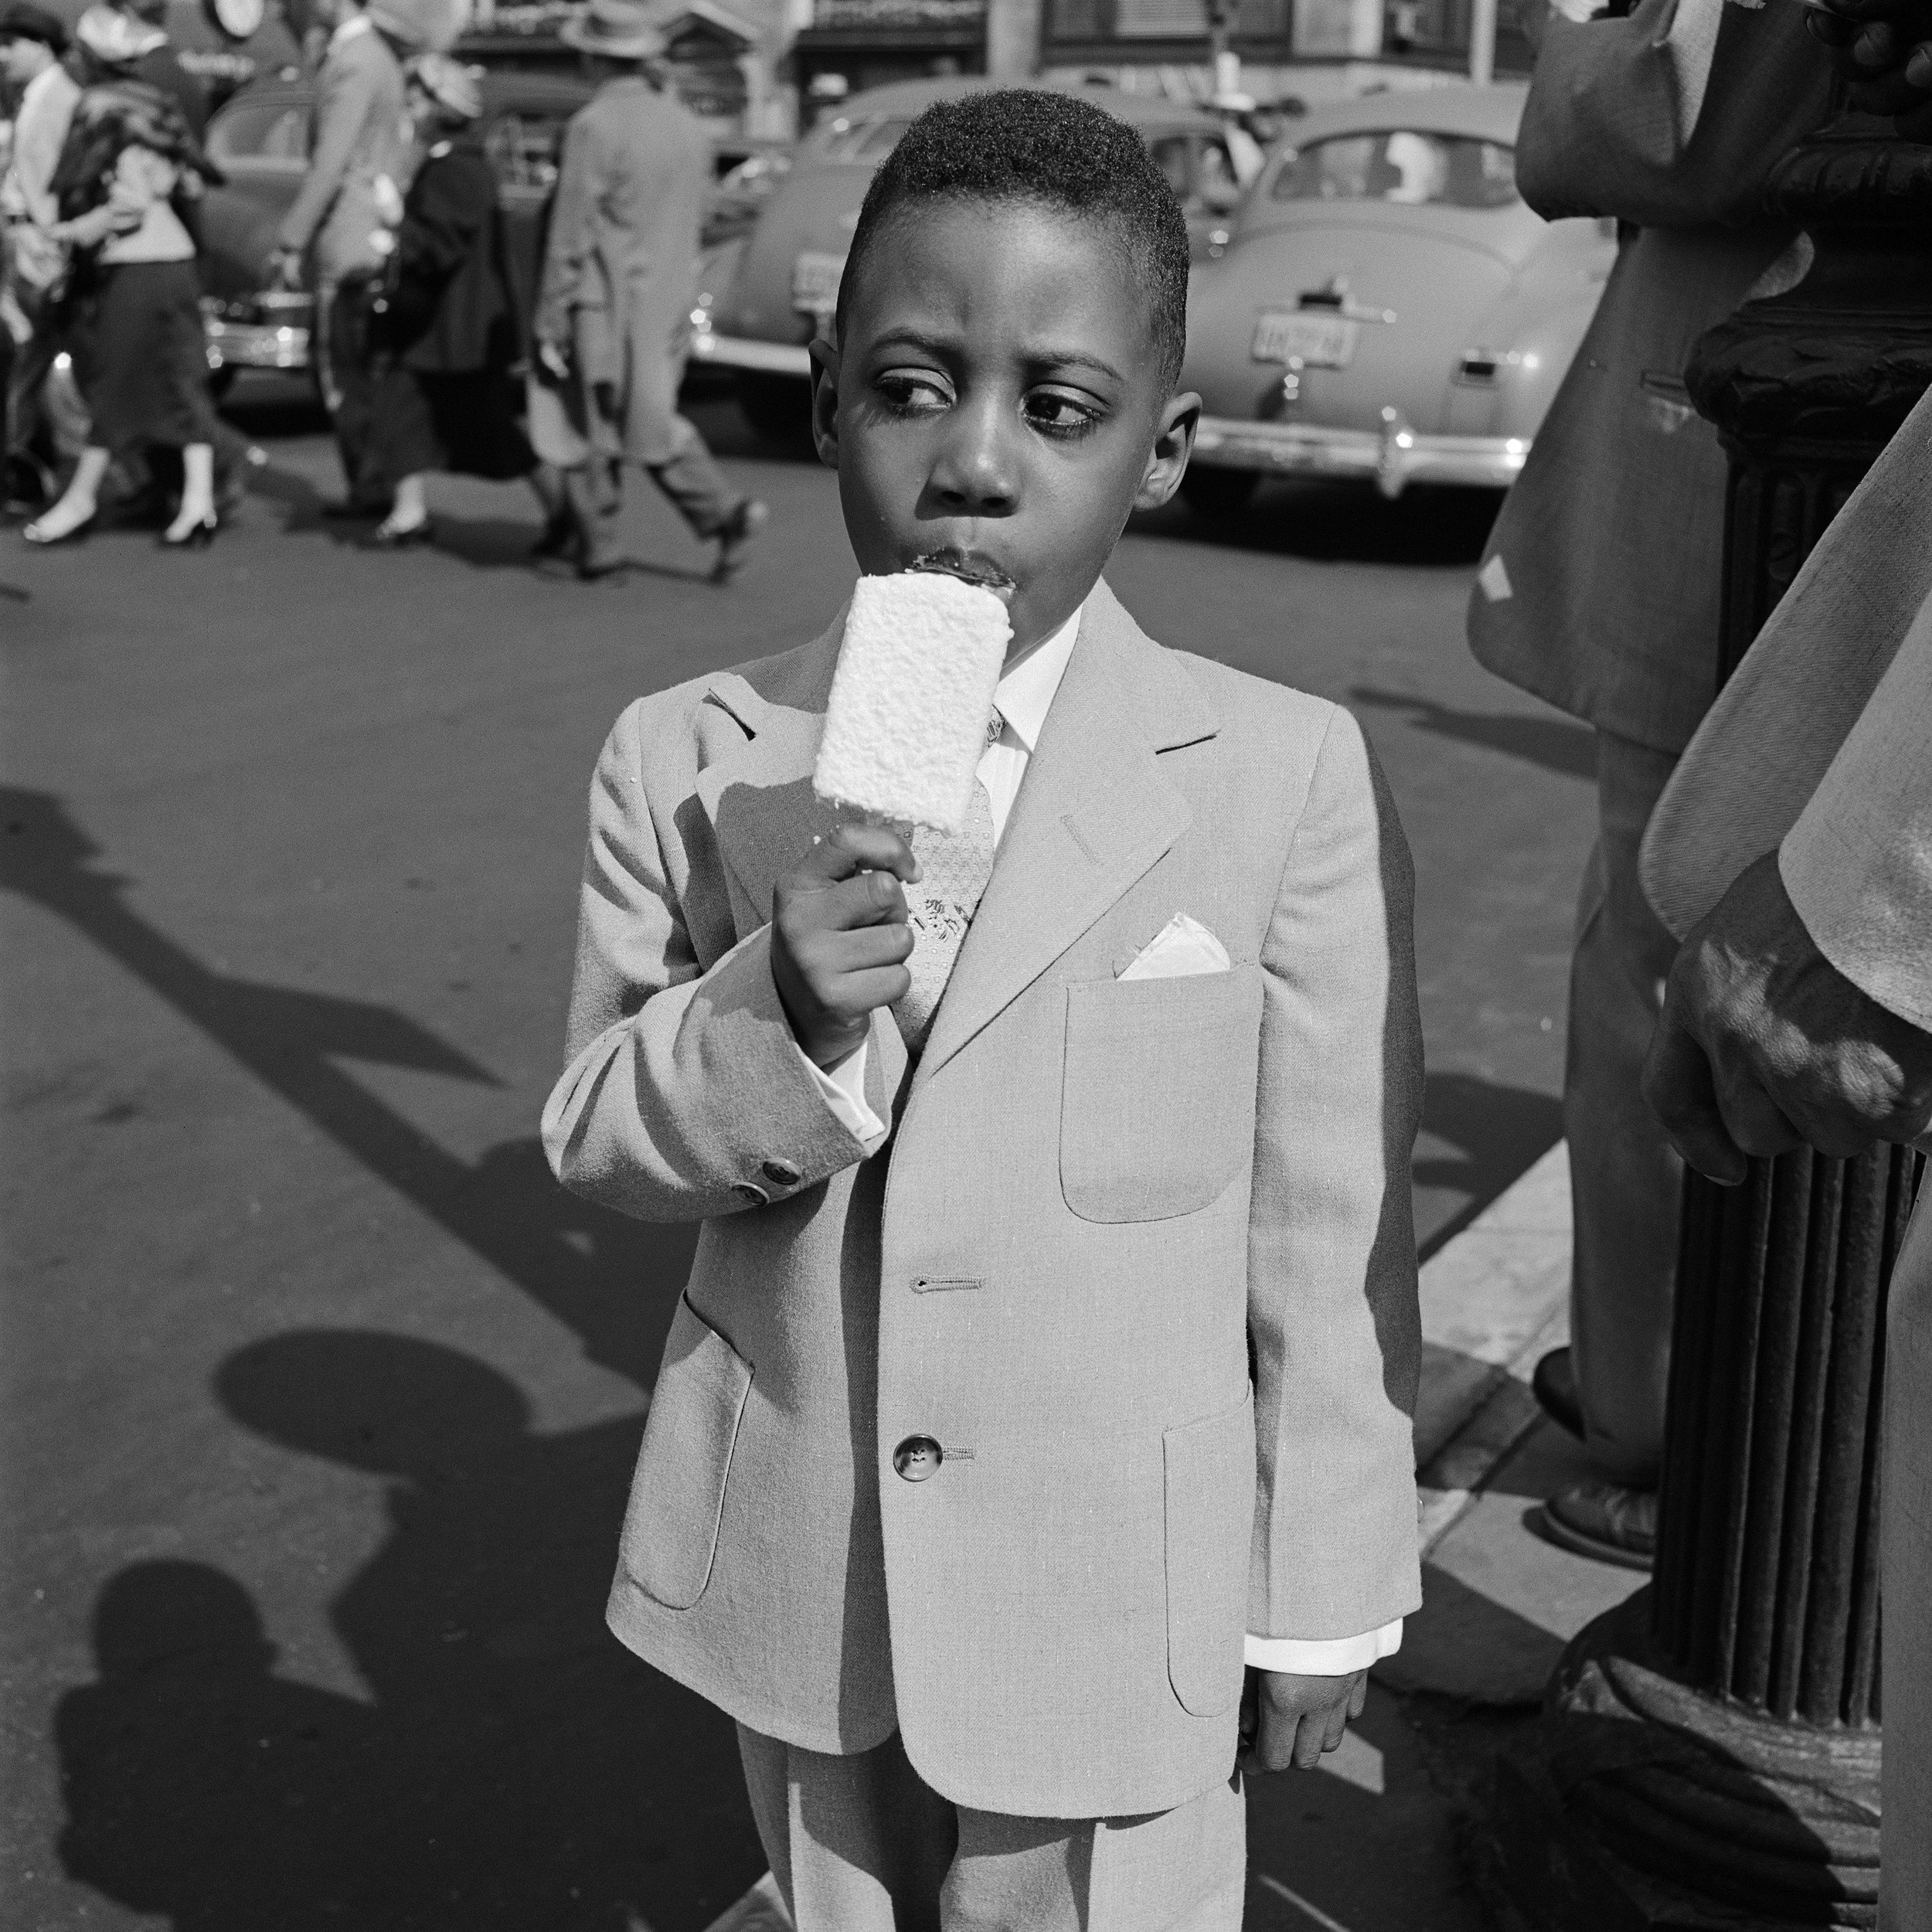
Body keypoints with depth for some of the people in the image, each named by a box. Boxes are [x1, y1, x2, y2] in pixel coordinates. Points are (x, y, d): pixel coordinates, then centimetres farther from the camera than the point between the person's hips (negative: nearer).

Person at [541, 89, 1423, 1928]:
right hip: (794, 1569, 3)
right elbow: (594, 1139, -3)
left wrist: (1323, 1599, -1)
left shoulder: (1289, 778, -16)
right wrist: (772, 1019, -24)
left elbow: (1328, 1227, -9)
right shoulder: (684, 762, -8)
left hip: (1119, 1604, -3)